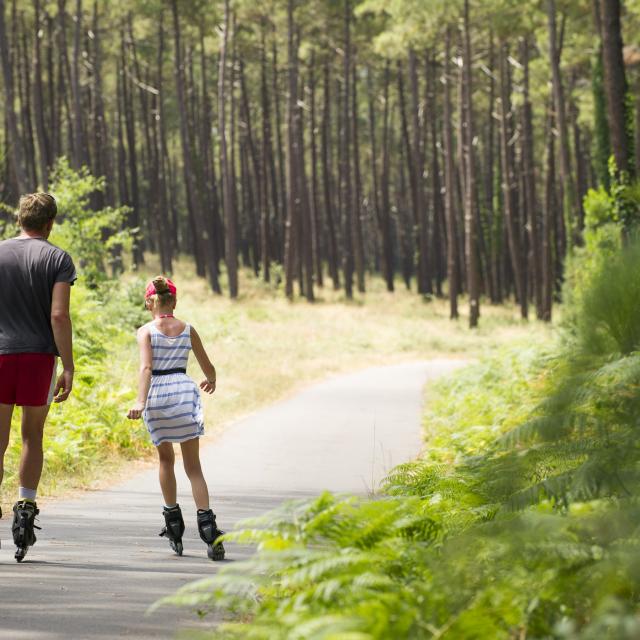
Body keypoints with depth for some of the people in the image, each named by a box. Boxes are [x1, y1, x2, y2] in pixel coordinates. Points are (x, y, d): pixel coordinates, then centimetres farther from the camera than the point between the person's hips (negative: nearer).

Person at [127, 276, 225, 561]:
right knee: (193, 465, 3)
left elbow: (146, 367, -15)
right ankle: (207, 525, -12)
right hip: (184, 390, 1)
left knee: (166, 459, 21)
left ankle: (173, 520, 21)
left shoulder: (146, 331, 0)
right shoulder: (187, 330, 9)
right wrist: (211, 381, 39)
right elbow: (207, 366, 16)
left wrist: (140, 401, -25)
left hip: (157, 395, -1)